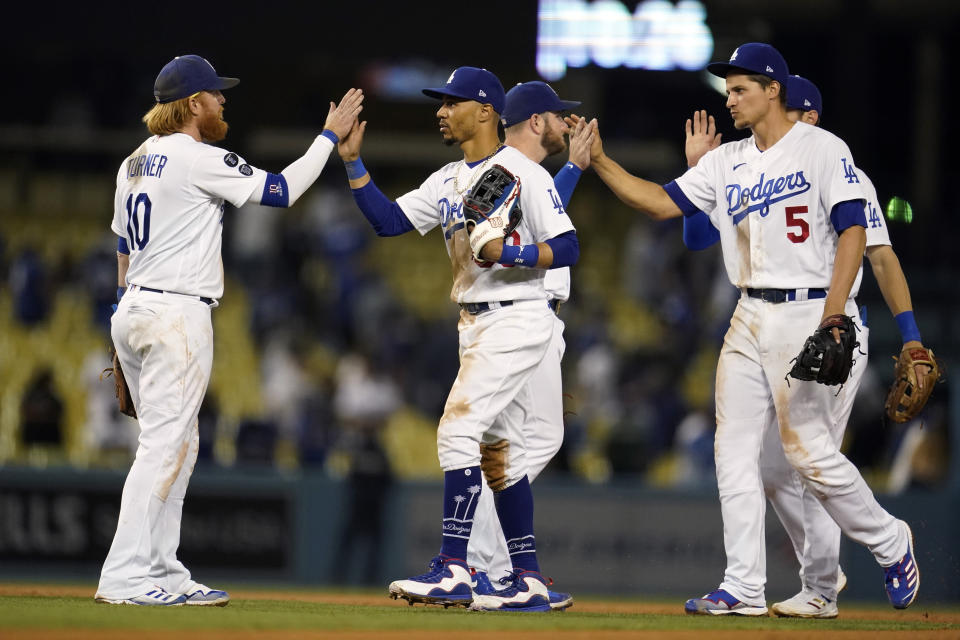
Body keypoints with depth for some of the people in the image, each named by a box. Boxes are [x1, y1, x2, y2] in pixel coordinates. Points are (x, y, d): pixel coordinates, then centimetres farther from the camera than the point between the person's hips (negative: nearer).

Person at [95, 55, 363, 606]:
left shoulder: (135, 164, 17)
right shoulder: (200, 159, -11)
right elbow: (281, 190, -9)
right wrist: (331, 136, 1)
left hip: (134, 312, 10)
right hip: (178, 314, -10)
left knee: (175, 448, 12)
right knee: (165, 445, -11)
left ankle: (164, 575, 12)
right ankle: (125, 577, -16)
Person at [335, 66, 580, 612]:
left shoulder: (524, 173, -11)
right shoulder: (447, 181, 14)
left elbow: (567, 248, -13)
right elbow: (388, 220, 9)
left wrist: (510, 254, -27)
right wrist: (353, 162, 1)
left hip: (517, 318, -9)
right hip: (476, 325, 9)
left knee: (459, 429, -17)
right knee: (499, 448, 10)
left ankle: (454, 571, -18)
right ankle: (530, 582, 15)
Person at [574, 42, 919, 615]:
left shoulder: (823, 149, -6)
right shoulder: (728, 162, 14)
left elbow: (853, 231, -12)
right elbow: (663, 202, 12)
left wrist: (832, 314, -21)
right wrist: (600, 162, 1)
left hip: (809, 314, -7)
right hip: (750, 319, 7)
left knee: (809, 449, -9)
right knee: (734, 450, 0)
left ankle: (891, 543, 13)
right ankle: (744, 588, 1)